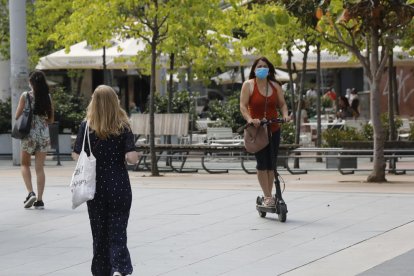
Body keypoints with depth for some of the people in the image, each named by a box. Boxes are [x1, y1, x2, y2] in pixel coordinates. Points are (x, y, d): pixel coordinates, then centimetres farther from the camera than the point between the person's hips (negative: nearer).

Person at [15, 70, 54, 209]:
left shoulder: (25, 96, -7)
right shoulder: (47, 97, 1)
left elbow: (17, 116, -2)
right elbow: (51, 119, 7)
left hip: (29, 134, -2)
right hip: (44, 135, 2)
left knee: (25, 164, 15)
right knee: (40, 167, 6)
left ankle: (30, 193, -3)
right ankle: (39, 200, 3)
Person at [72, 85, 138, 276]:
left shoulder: (87, 126, -4)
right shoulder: (123, 127, -6)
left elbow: (77, 156, -6)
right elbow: (131, 158, -14)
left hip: (95, 187, 1)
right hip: (119, 187, -1)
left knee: (99, 232, 13)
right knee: (118, 231, 1)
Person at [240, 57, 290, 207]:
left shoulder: (275, 86, 8)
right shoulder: (248, 85, -5)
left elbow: (282, 103, 11)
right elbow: (243, 106, -11)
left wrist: (285, 115, -10)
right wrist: (250, 119, -27)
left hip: (273, 130, 4)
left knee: (271, 164, 6)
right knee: (262, 164, -9)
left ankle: (268, 196, 14)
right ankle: (267, 197, -7)